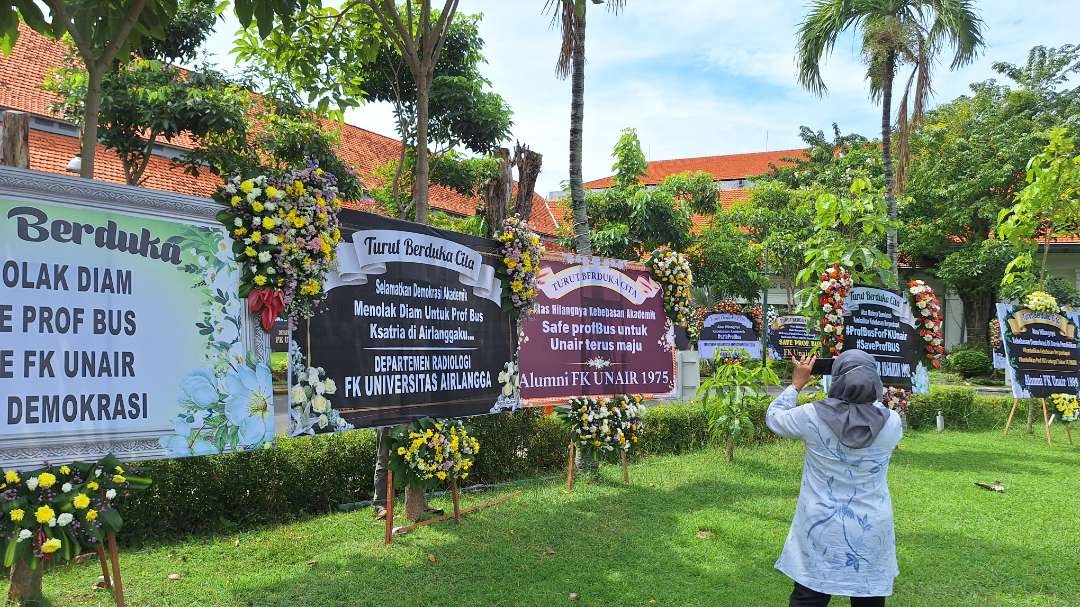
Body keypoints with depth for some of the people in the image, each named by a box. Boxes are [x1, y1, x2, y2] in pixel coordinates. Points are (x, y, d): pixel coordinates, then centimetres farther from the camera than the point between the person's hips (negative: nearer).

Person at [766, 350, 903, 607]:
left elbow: (773, 417, 3)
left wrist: (797, 384, 11)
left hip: (821, 530, -1)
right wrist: (864, 383, 15)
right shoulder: (892, 423, -12)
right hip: (872, 533, 1)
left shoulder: (812, 416, -16)